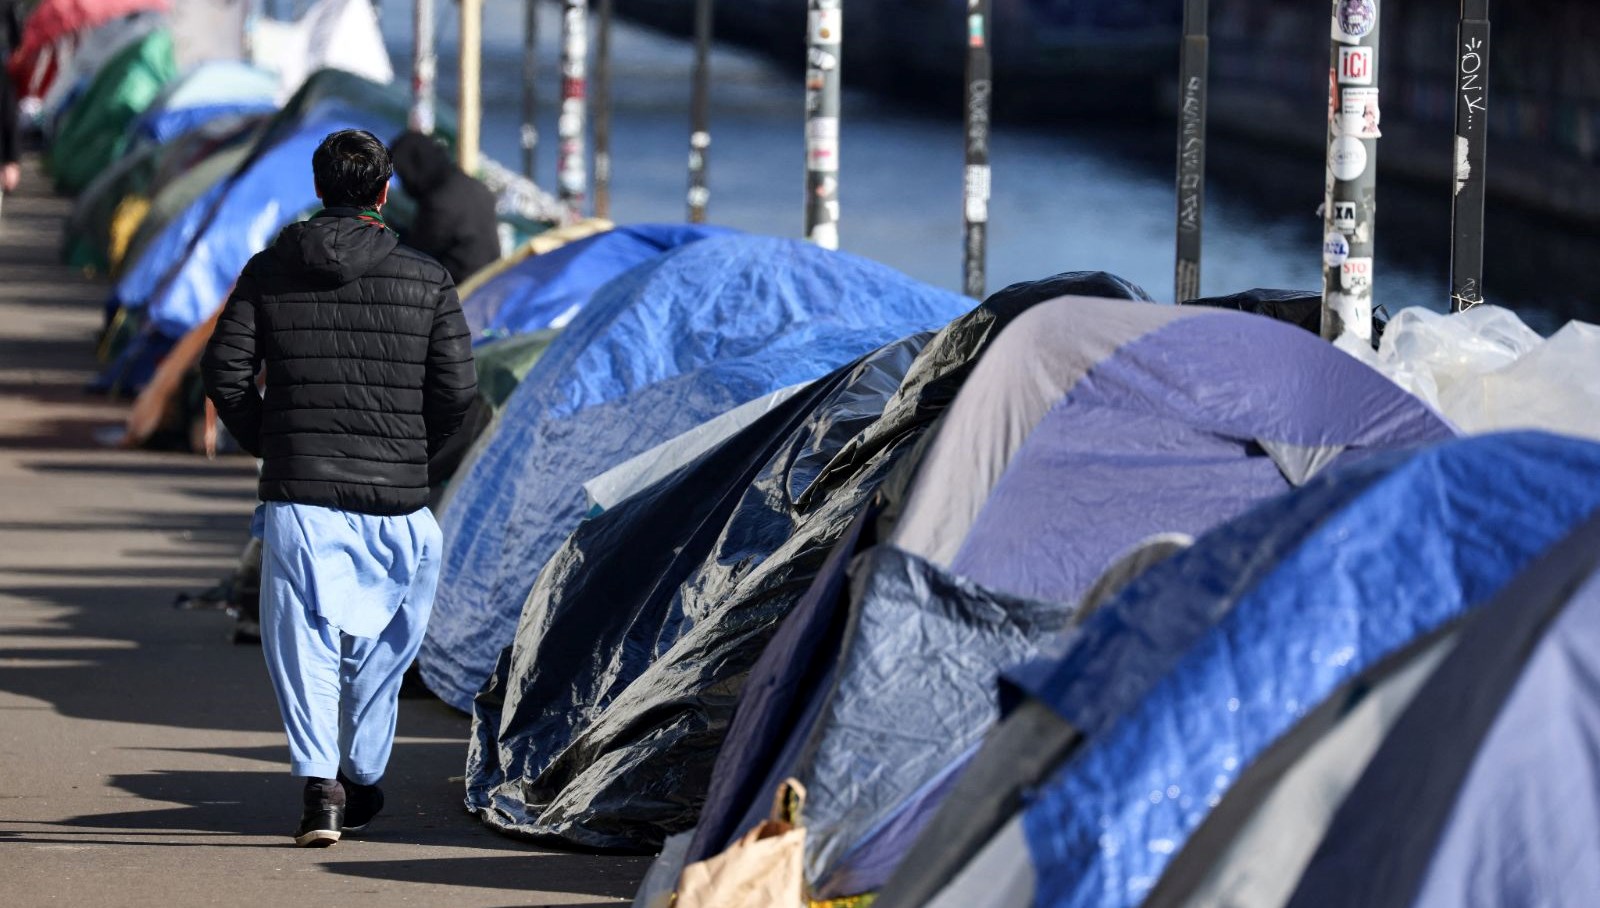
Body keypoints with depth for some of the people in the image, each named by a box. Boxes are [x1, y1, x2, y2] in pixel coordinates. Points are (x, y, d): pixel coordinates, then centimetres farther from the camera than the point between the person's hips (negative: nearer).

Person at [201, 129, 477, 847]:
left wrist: (267, 444, 12)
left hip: (296, 492, 0)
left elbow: (224, 369, -1)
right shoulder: (426, 281, -1)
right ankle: (361, 776, 27)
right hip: (395, 497, 0)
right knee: (379, 645, 18)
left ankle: (319, 783, -15)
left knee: (303, 640, 1)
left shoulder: (269, 271, 2)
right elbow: (458, 387, -4)